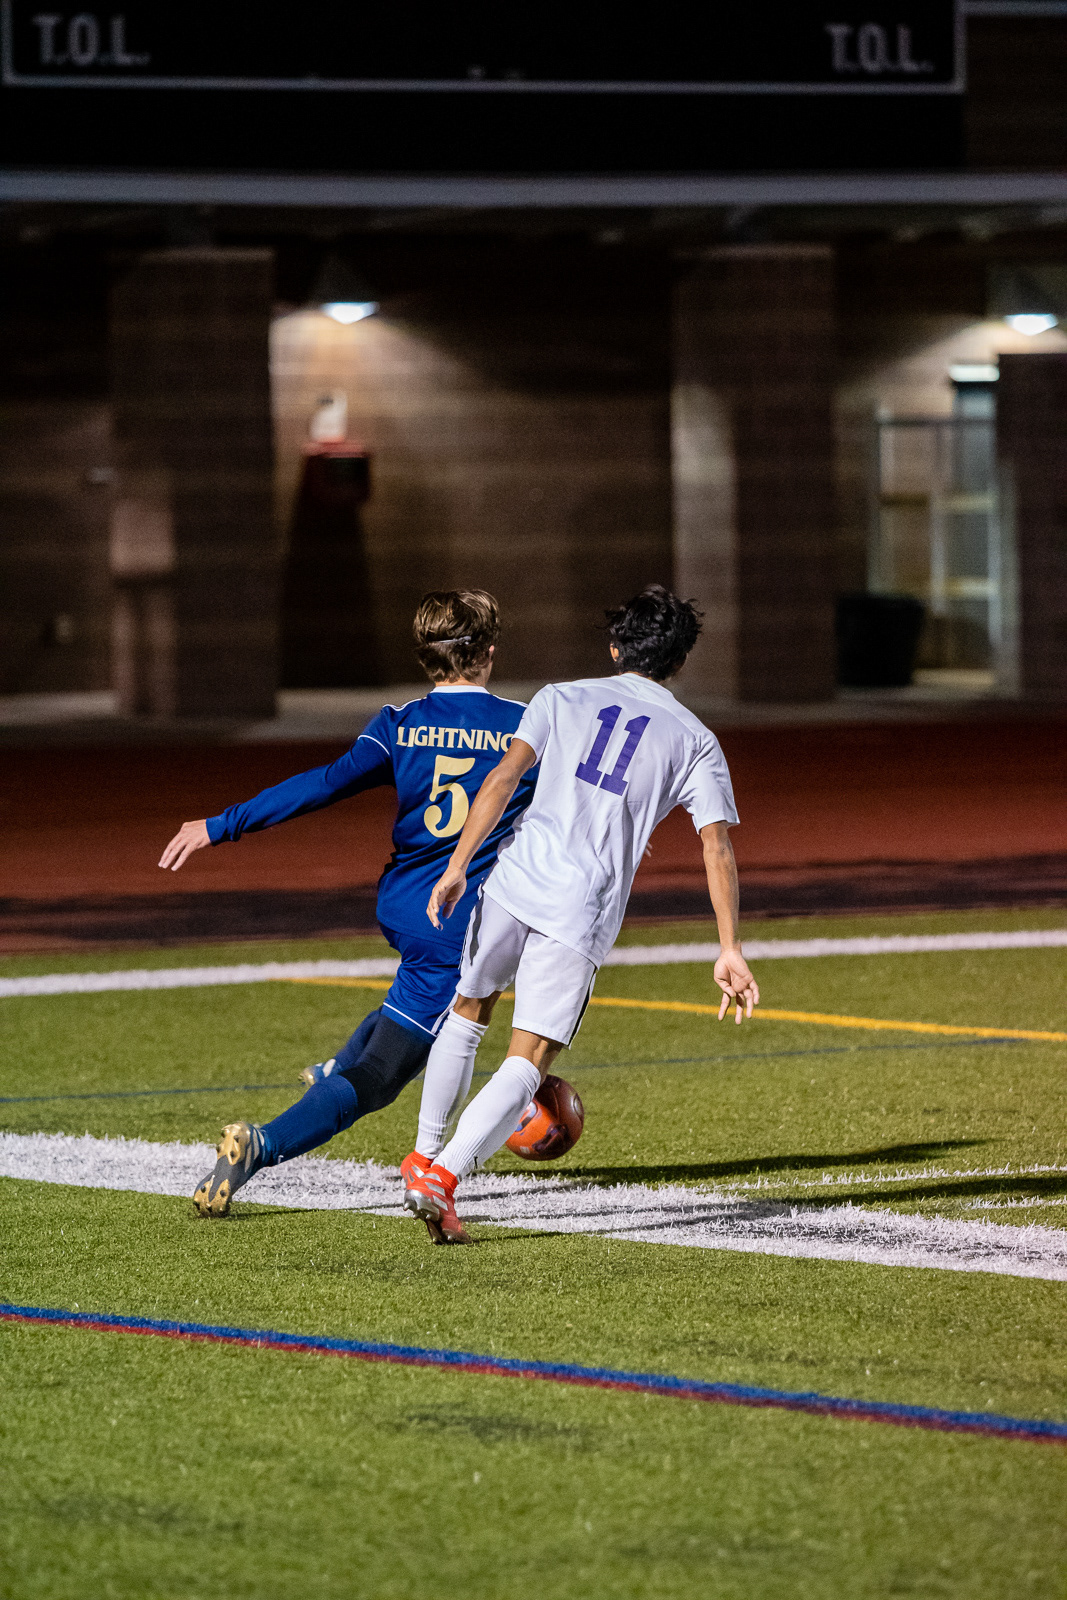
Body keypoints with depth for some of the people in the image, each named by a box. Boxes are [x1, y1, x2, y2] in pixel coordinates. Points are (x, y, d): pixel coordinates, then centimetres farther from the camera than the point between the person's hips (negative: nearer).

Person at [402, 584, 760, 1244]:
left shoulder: (564, 698, 12)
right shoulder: (695, 741, 10)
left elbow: (505, 776, -2)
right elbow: (719, 847, 1)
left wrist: (458, 865, -5)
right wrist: (730, 950, -1)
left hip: (515, 881, 2)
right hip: (584, 916, -2)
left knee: (467, 1008, 25)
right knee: (529, 1061, -2)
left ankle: (426, 1154, 32)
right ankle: (442, 1175, -20)